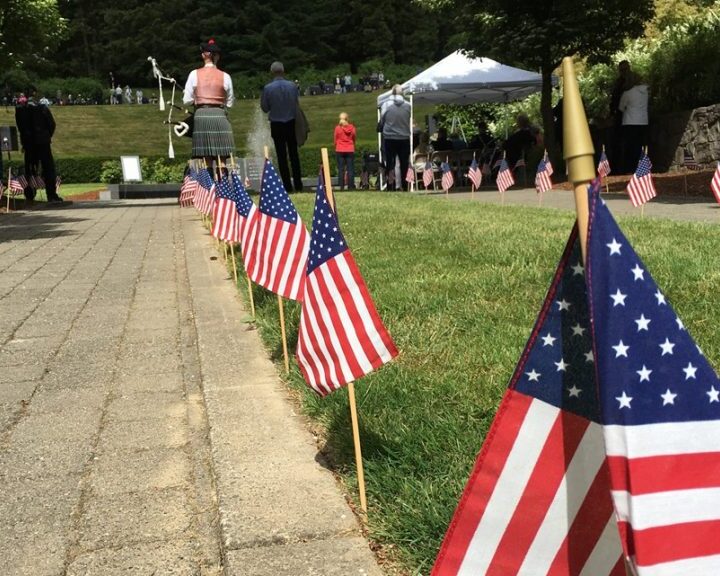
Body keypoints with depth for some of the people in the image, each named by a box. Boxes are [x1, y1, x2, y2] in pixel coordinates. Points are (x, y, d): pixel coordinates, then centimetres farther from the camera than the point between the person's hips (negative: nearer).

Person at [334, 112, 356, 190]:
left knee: (341, 169, 2)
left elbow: (335, 140, 3)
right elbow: (354, 138, 9)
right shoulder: (352, 127, -2)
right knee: (350, 168, 3)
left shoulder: (337, 128, -6)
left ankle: (341, 185, -1)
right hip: (350, 150, 1)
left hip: (340, 151, -1)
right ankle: (350, 185, 0)